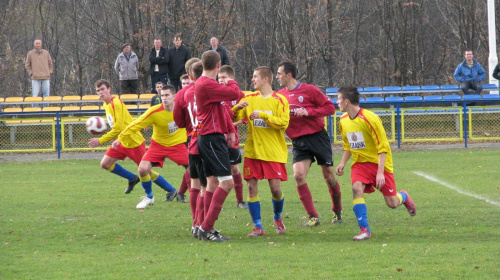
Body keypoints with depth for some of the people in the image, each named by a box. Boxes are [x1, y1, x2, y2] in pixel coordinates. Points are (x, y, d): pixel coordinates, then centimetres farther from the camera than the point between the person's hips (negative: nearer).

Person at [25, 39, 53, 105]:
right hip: (35, 78, -2)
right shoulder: (30, 54, 5)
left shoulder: (46, 53, 10)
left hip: (46, 77, 2)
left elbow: (50, 63, 19)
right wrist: (31, 73, 1)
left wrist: (50, 72, 7)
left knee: (46, 94, 1)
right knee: (35, 95, -5)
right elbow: (27, 65, 11)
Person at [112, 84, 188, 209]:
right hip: (158, 145, 0)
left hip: (178, 144, 0)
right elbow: (136, 125, -17)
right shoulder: (154, 111, -21)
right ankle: (149, 197, 10)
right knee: (143, 169, -15)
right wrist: (120, 138, -19)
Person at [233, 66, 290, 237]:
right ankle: (258, 227, 1)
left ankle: (278, 218, 23)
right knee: (252, 187, -5)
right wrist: (237, 108, -18)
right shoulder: (249, 99, 8)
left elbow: (283, 123, -13)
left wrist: (262, 115, -20)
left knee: (275, 188, -6)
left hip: (274, 152, -3)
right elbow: (234, 118, 3)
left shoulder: (279, 100, -2)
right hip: (253, 151, 3)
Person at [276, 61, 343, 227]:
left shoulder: (309, 90, -6)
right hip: (299, 142, 3)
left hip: (318, 137, -3)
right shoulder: (280, 95, 8)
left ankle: (337, 212, 25)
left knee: (328, 175, 3)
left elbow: (330, 108, -7)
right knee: (298, 176, -15)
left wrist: (308, 112, -18)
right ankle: (313, 217, -8)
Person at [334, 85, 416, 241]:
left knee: (392, 203, 0)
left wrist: (380, 172, -23)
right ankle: (365, 230, -23)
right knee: (356, 188, -25)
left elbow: (382, 147, -18)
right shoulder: (344, 120, 1)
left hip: (378, 162, -5)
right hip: (360, 163, 5)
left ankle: (404, 197, 37)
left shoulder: (370, 119, -20)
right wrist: (342, 163, 5)